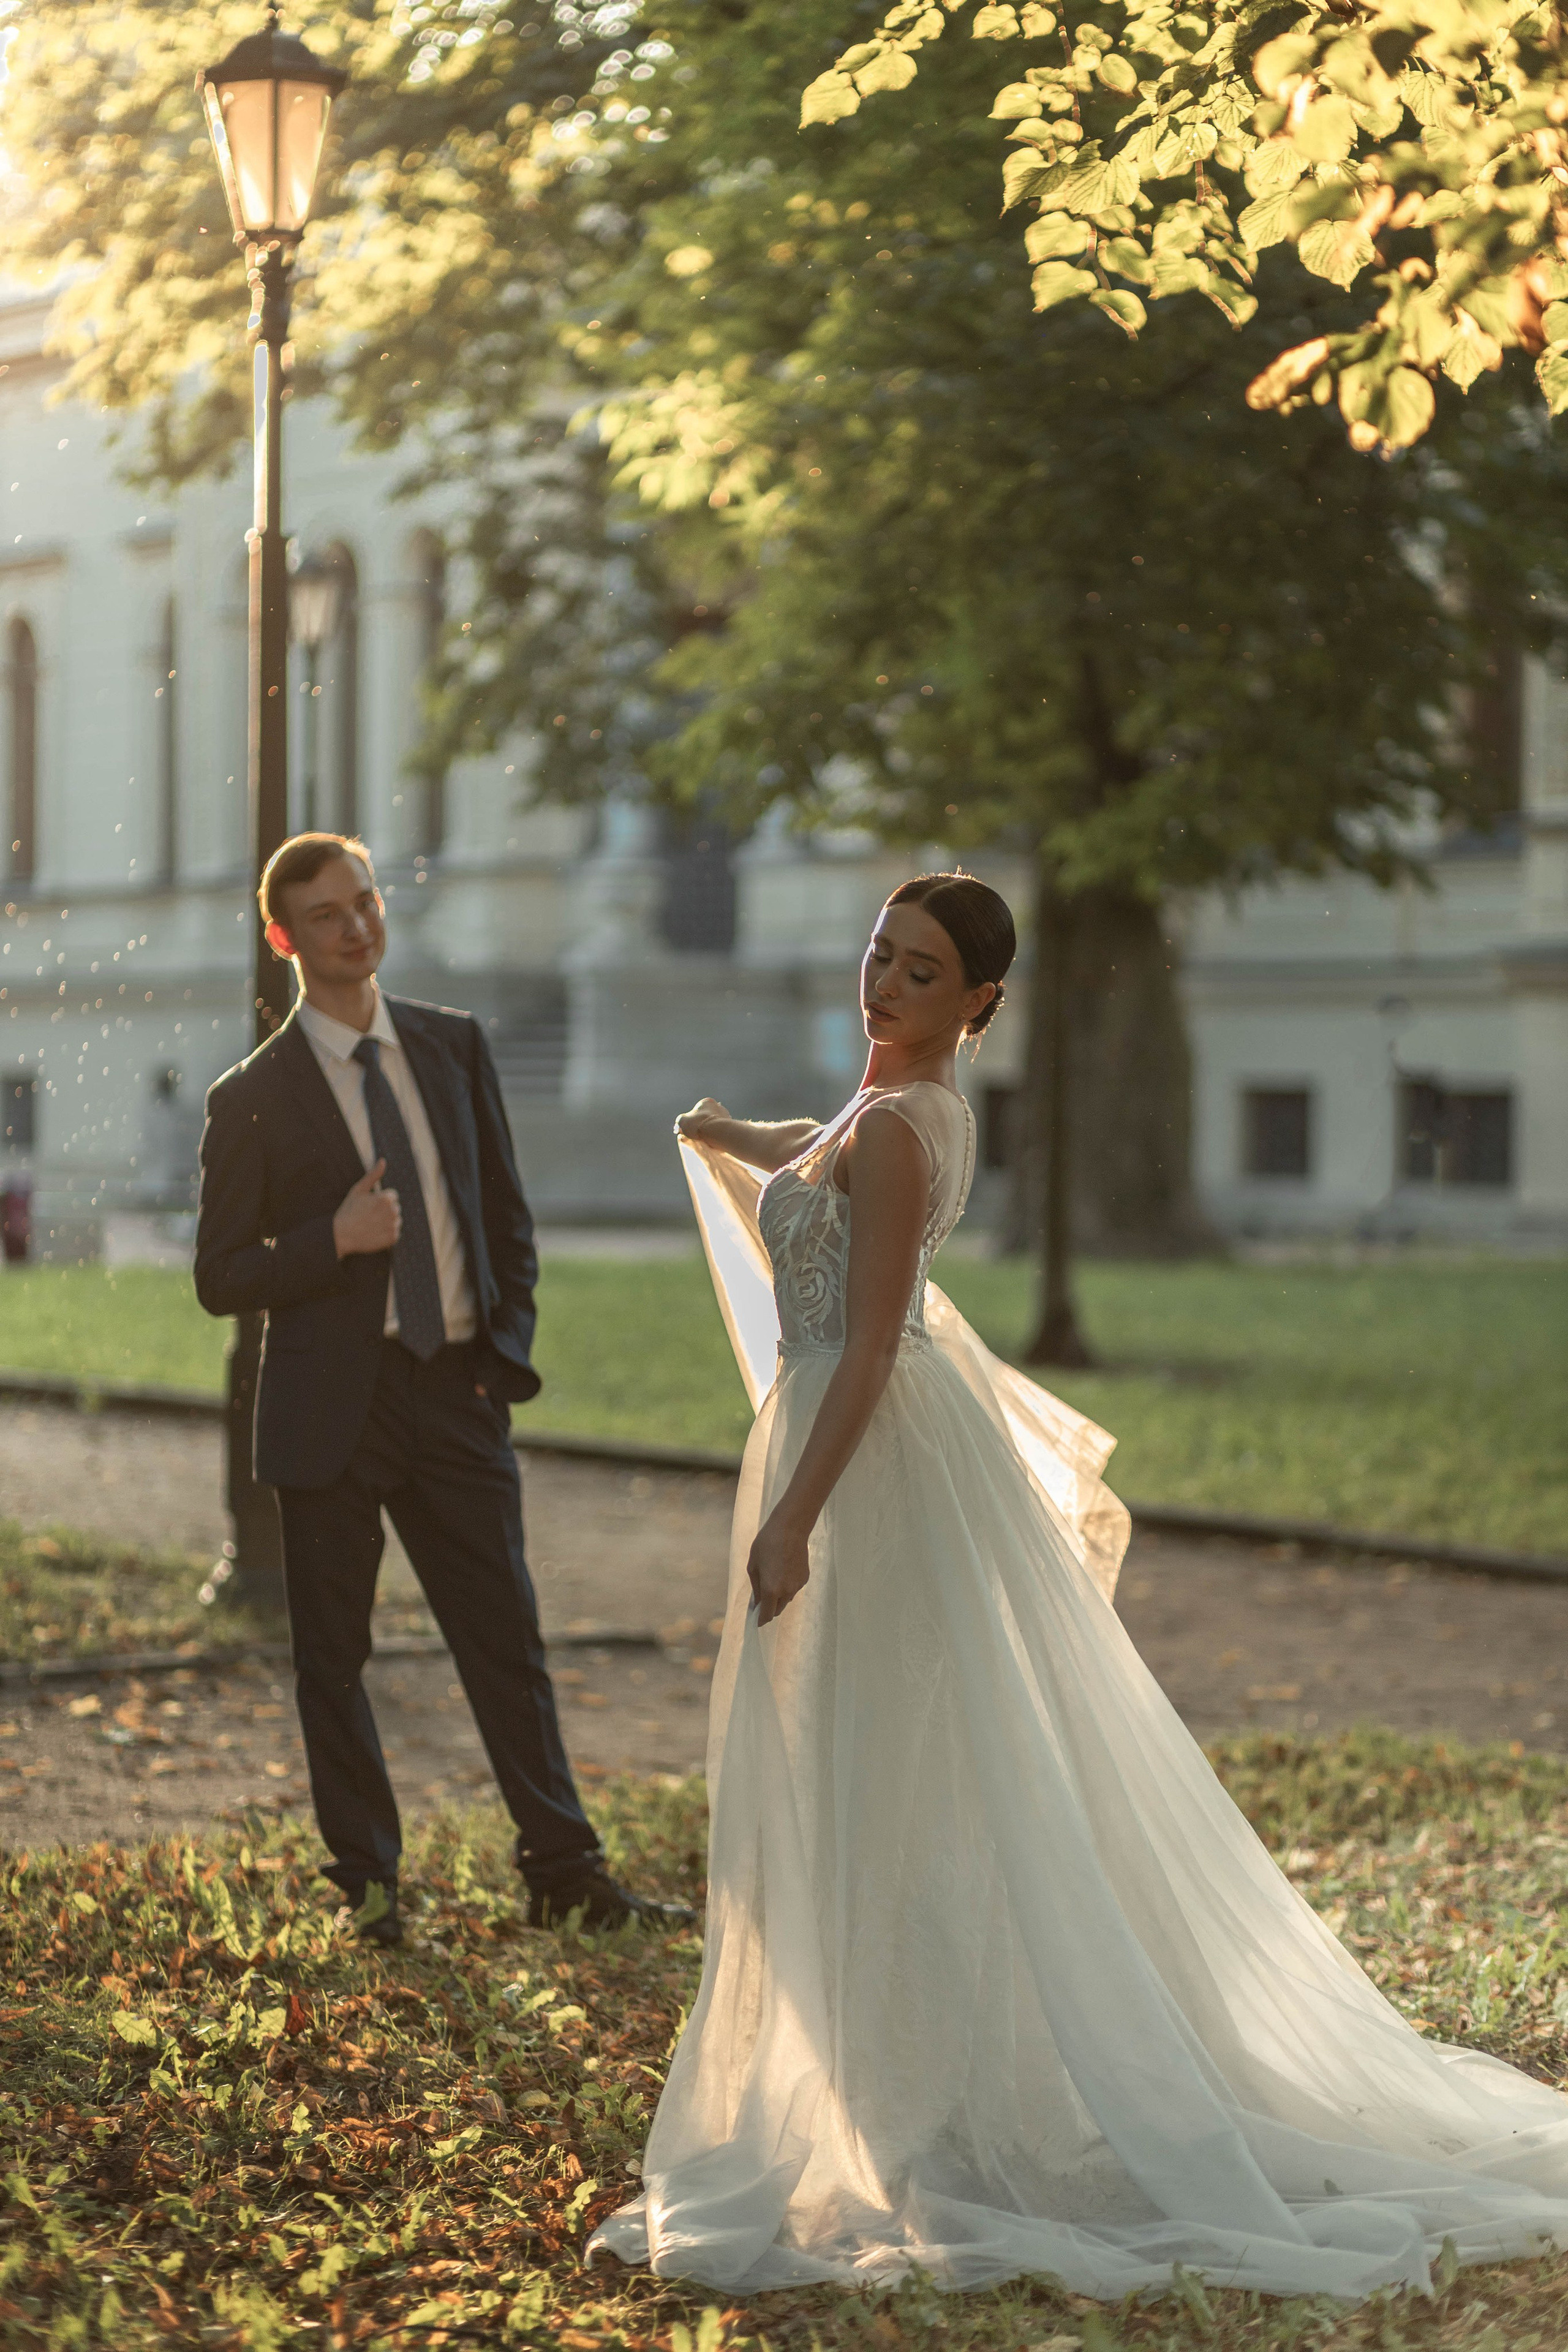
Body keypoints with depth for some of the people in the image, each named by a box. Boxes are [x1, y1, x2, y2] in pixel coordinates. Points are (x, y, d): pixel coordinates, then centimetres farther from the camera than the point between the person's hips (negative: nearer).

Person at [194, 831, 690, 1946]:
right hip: (333, 1405, -3)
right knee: (332, 1655, 5)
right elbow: (221, 1279, -2)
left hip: (458, 1393, 3)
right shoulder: (252, 1099, -4)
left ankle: (565, 1873, 14)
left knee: (508, 1638, 6)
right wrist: (335, 1240, -17)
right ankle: (367, 1887, 16)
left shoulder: (457, 1047, 8)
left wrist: (509, 1348, 4)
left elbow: (508, 1215, 14)